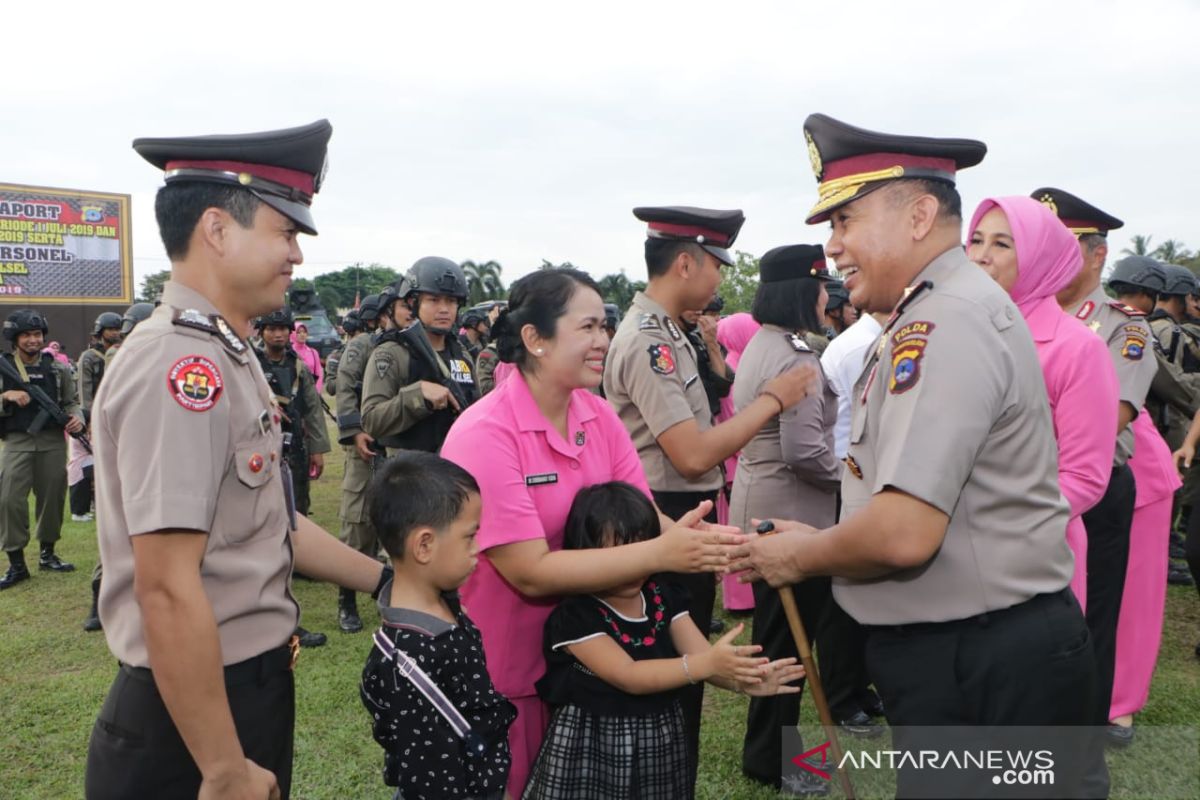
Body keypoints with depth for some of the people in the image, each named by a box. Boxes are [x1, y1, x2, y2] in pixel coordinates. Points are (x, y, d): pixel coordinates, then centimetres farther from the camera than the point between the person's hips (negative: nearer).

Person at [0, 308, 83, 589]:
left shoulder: (57, 368, 6)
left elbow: (71, 402, 12)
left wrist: (76, 418, -7)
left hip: (53, 442, 2)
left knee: (52, 498, 8)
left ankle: (47, 554, 25)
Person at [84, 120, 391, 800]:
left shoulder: (227, 359, 8)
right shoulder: (182, 366, -23)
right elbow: (168, 591, -27)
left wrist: (386, 579, 14)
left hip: (253, 686, 9)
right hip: (194, 716, -9)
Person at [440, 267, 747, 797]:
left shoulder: (598, 415, -4)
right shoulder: (485, 435, -26)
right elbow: (532, 572, -30)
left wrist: (701, 542, -29)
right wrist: (662, 554, -34)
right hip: (498, 672, -6)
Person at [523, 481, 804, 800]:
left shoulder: (663, 595, -1)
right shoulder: (574, 616, -19)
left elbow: (701, 654, -8)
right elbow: (629, 676, -27)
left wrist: (742, 678, -29)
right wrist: (706, 664, -36)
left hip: (660, 740, 5)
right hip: (595, 746, -5)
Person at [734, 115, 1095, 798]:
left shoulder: (944, 322, -20)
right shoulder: (938, 312, 12)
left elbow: (904, 533, -28)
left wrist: (802, 555, -10)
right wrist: (816, 544, 7)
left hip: (980, 674, -9)